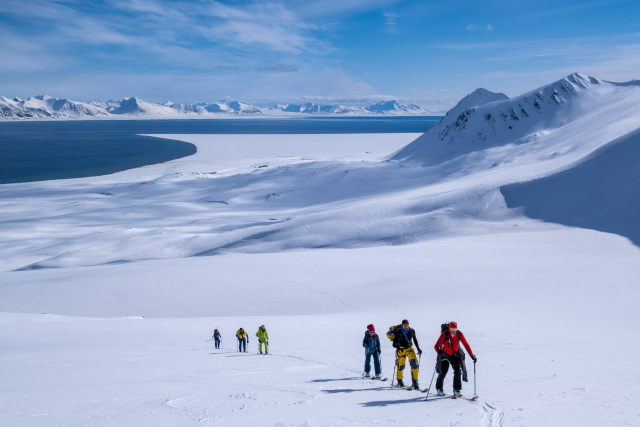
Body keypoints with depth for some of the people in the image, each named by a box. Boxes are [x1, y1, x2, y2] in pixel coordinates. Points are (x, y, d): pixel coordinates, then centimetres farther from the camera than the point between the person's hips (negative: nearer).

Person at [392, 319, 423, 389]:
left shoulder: (412, 331, -2)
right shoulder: (399, 332, -10)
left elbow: (415, 340, 15)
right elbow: (394, 344, -10)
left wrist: (418, 349, 13)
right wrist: (396, 345, -33)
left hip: (409, 348, 2)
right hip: (401, 349, -2)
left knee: (414, 363, -17)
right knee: (401, 366, 4)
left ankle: (415, 382, -14)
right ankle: (399, 380, 32)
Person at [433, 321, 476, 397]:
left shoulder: (459, 334, -18)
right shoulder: (444, 335, -26)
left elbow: (466, 345, -12)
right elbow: (436, 346, -28)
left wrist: (472, 356, -17)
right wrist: (439, 352, -48)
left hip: (455, 355, 2)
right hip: (444, 355, -2)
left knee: (458, 370, -14)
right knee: (443, 372, 2)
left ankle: (457, 389, -2)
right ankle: (439, 388, 28)